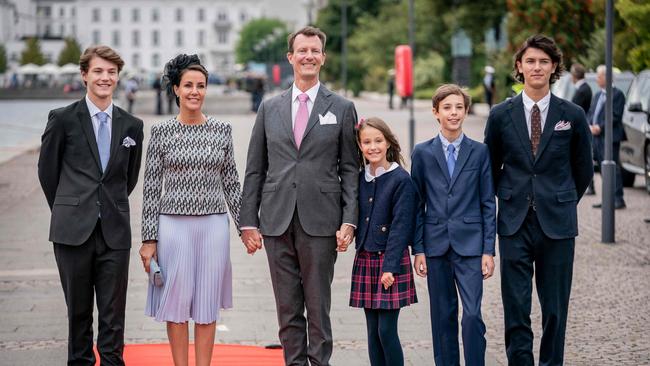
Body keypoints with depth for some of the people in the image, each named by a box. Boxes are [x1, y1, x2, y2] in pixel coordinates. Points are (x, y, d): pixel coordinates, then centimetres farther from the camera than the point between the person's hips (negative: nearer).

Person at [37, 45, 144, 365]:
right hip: (73, 230, -2)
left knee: (113, 312, 2)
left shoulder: (132, 126, 8)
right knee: (78, 309, 7)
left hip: (115, 230, 2)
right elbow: (47, 170, 8)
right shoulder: (63, 119, 0)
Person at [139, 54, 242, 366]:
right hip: (174, 224, -1)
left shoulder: (221, 130, 5)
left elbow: (231, 182, 9)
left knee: (208, 304, 6)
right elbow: (151, 188, 0)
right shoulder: (161, 132, -1)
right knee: (177, 300, 4)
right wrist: (148, 239, -3)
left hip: (214, 224, 2)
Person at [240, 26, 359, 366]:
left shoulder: (342, 108, 4)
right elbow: (255, 169, 10)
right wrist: (249, 222, 3)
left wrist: (349, 220, -6)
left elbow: (350, 170, 3)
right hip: (277, 220, 2)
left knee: (318, 306, 2)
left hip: (320, 222, -2)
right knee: (287, 308, 7)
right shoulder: (270, 108, 10)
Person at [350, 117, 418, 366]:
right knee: (372, 331, 8)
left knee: (387, 330, -6)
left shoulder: (401, 180, -9)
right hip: (365, 259, 6)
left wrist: (390, 266, -15)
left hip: (391, 261, -6)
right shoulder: (359, 178, 8)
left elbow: (401, 226, -12)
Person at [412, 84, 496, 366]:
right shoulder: (423, 153, 5)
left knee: (473, 314, -9)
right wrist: (418, 249, 1)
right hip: (436, 245, 1)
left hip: (470, 245, -1)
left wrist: (488, 250, -2)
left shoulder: (479, 152, 3)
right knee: (443, 316, 7)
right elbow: (417, 205, 7)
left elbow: (488, 204, 3)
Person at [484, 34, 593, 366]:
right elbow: (491, 168, 13)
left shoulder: (572, 115, 2)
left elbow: (583, 170, 12)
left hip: (556, 224, 0)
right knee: (515, 309, 0)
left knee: (555, 308, 6)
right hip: (514, 224, 0)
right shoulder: (500, 115, 3)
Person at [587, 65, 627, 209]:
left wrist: (600, 127, -17)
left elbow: (615, 116, -13)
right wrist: (590, 126, 0)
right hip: (597, 137, 8)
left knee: (613, 168, -10)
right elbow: (590, 113, 19)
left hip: (610, 137, -8)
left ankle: (618, 199, -9)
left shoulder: (617, 94, -6)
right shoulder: (597, 95, 20)